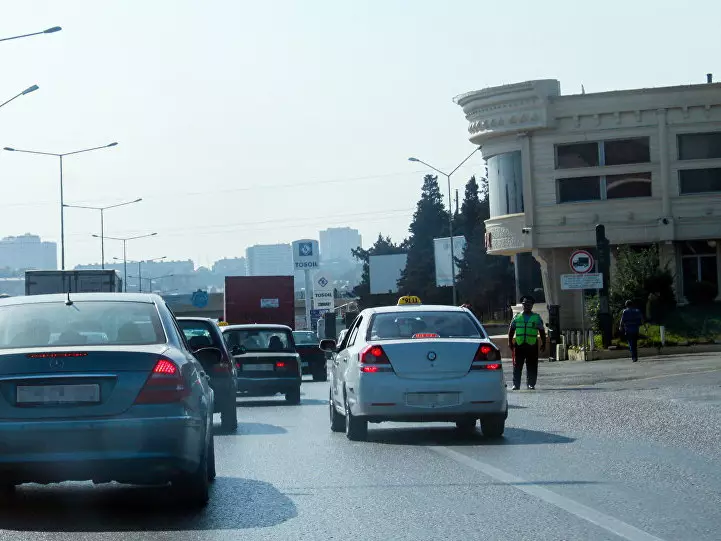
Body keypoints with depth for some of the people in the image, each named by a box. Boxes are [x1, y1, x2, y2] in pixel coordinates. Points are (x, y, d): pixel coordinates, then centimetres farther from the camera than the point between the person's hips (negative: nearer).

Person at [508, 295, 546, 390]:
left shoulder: (537, 317, 10)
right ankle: (516, 384, 3)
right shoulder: (517, 317, 12)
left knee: (532, 367, 1)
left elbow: (542, 331, 12)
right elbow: (511, 330, 15)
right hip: (519, 344, 1)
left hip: (532, 344, 0)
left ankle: (531, 384, 8)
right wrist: (510, 342, 7)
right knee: (517, 366, -1)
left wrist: (543, 343, 7)